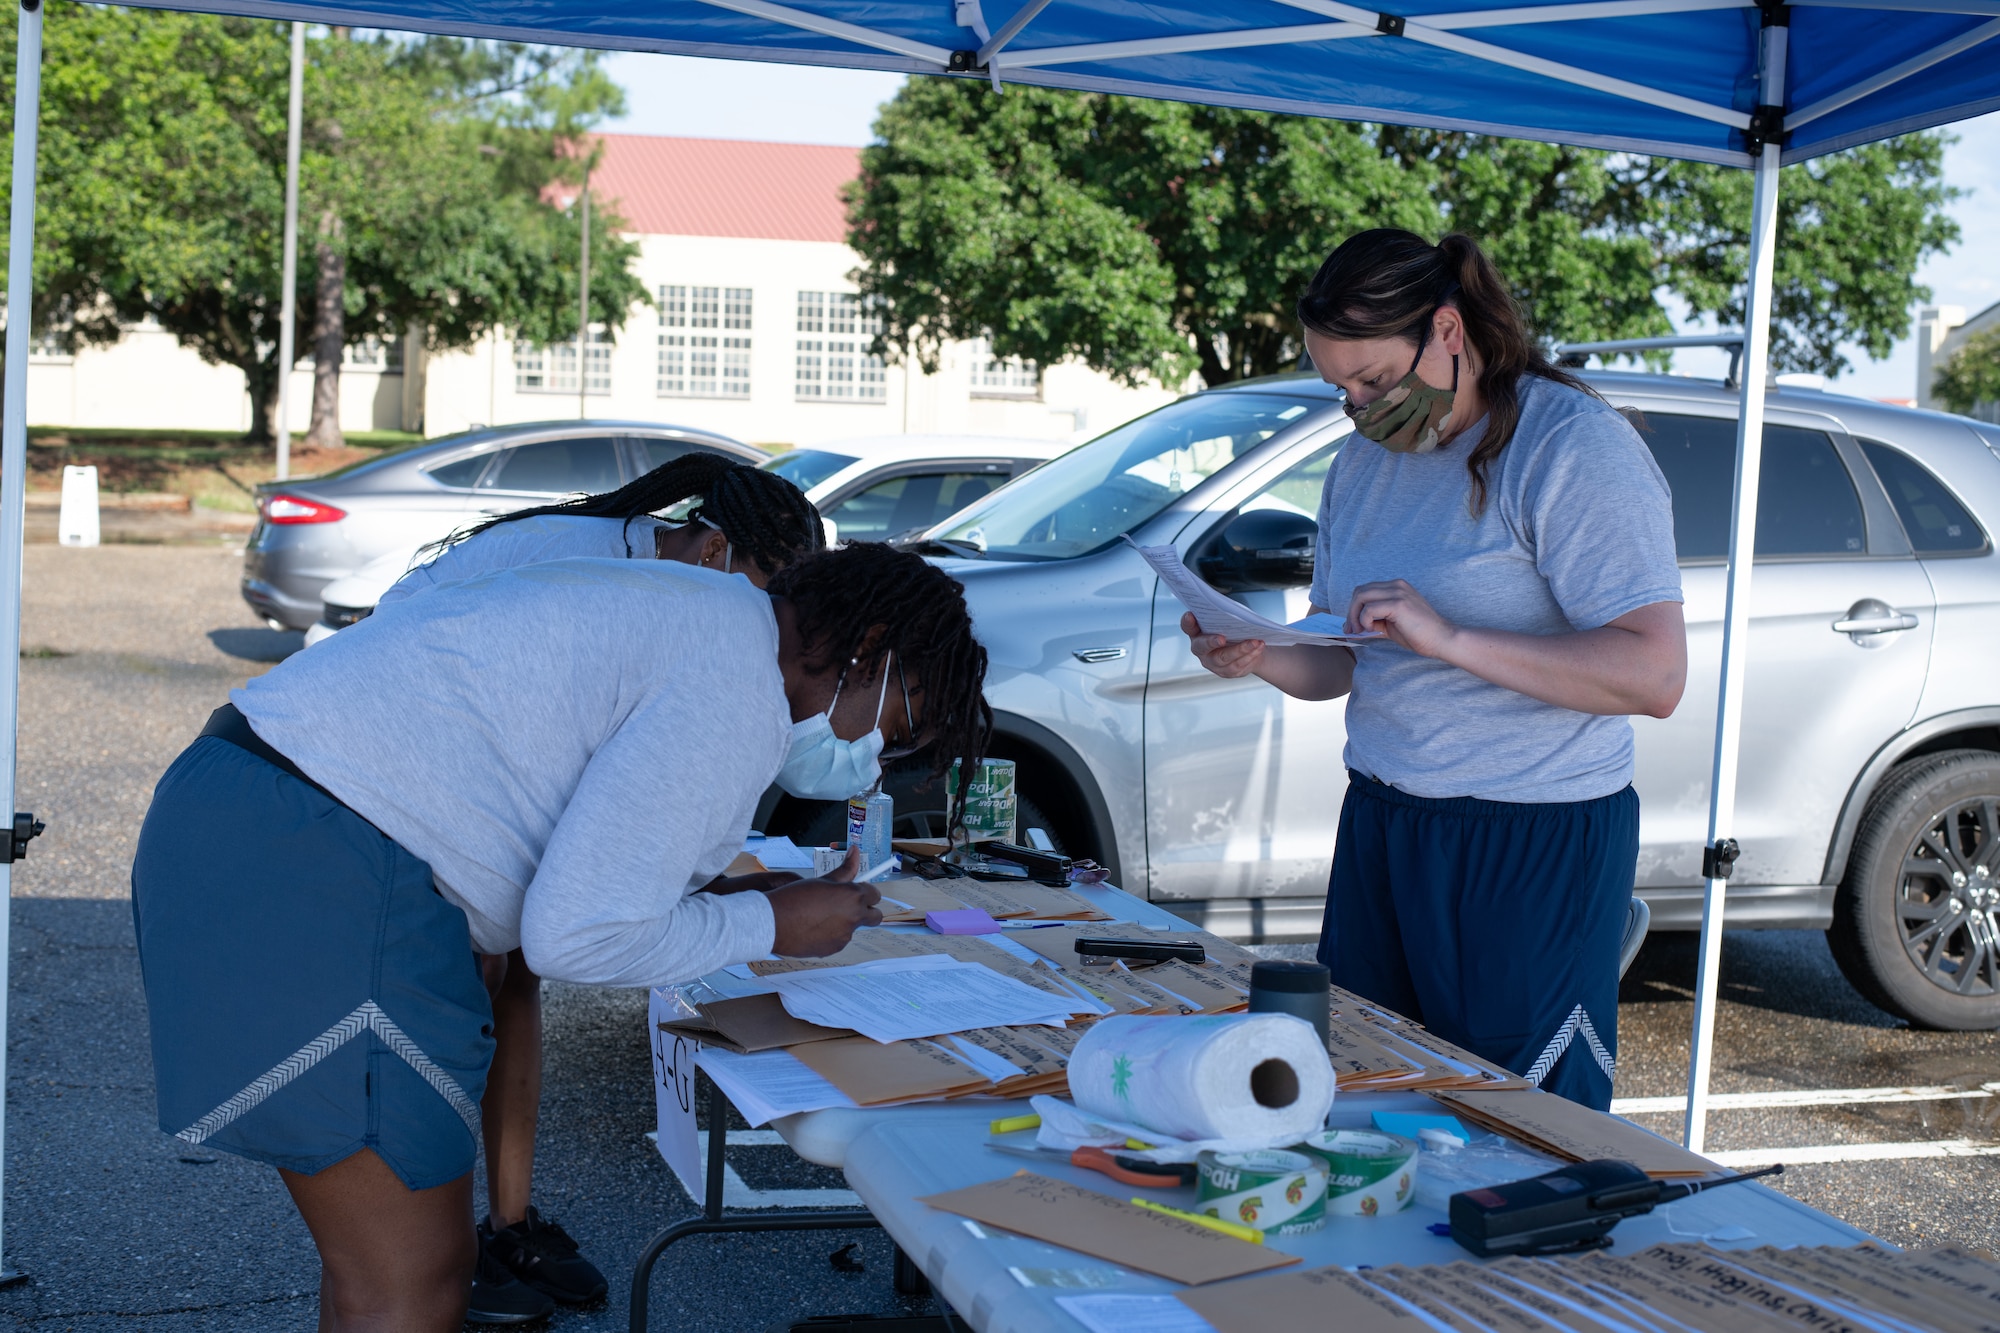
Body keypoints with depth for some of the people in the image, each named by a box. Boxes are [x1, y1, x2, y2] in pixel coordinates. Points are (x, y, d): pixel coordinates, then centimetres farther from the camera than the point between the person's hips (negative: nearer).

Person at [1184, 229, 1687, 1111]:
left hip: (1534, 847, -7)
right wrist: (1261, 658, -6)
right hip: (1379, 822, 7)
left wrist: (1448, 636, -27)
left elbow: (1655, 676, -22)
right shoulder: (1365, 459, 11)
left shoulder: (1575, 449, -13)